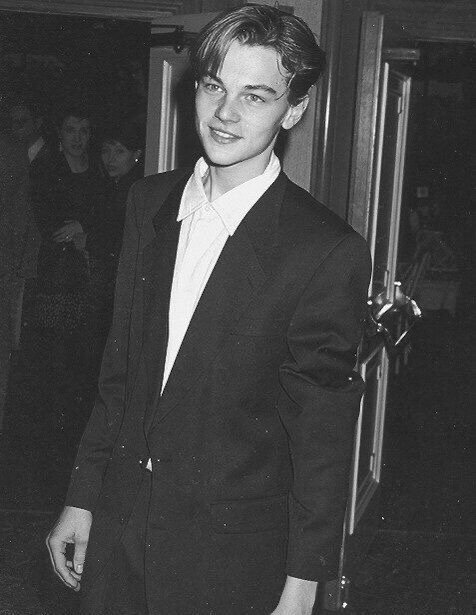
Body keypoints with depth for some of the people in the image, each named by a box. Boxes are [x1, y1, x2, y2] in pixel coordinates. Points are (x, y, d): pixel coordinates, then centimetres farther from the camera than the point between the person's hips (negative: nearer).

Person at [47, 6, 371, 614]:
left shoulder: (328, 252, -17)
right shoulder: (150, 201, 1)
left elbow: (322, 435, -12)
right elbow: (119, 365, 8)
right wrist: (83, 496, 9)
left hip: (230, 554, -4)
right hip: (119, 524, 5)